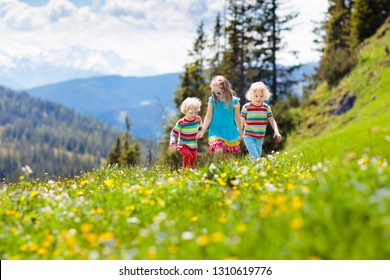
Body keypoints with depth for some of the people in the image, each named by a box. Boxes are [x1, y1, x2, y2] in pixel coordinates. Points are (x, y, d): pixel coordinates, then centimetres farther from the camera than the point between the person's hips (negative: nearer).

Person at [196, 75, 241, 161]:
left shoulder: (234, 101, -7)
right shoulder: (212, 101, -8)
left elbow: (237, 117, 6)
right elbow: (208, 117, 1)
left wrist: (240, 131, 15)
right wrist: (202, 131, -1)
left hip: (230, 131, 2)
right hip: (216, 130, -1)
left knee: (226, 155, 6)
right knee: (218, 151, -21)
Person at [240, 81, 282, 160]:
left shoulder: (267, 107, 2)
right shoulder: (246, 107, -6)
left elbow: (272, 121, 1)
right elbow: (241, 122, 3)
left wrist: (276, 132, -13)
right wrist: (239, 133, 5)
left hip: (260, 138, 4)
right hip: (249, 136, -4)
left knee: (258, 156, 9)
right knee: (255, 157, -18)